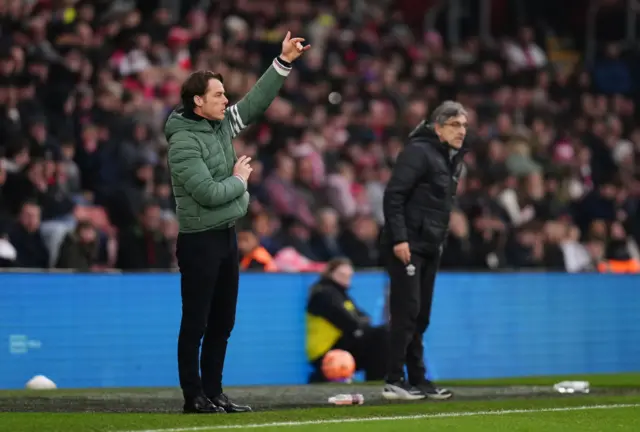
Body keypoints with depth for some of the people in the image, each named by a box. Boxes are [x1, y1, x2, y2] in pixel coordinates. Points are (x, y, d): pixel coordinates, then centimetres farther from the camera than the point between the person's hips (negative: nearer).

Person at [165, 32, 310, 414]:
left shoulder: (222, 124, 7)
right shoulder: (183, 142, -17)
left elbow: (257, 100, 14)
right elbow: (208, 193, -23)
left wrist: (284, 61, 7)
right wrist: (240, 180, -7)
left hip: (226, 236, 9)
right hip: (200, 241, -9)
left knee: (222, 322, 11)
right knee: (196, 323, -2)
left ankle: (214, 392, 17)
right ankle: (194, 396, 2)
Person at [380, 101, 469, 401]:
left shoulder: (453, 159, 16)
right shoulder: (418, 152, -12)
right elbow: (393, 196, -18)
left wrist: (440, 240, 16)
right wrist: (398, 238, -23)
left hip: (429, 248, 9)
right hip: (407, 246, -9)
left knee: (420, 317, 11)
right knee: (406, 311, -10)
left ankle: (418, 380, 16)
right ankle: (394, 382, -7)